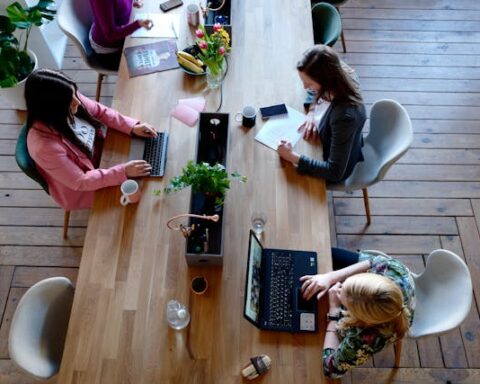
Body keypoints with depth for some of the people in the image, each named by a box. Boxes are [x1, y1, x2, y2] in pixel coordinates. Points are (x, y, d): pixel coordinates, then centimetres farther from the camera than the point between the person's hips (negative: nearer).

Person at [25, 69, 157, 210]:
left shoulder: (68, 103, -23)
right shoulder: (44, 146, -39)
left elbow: (100, 111, -4)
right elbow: (80, 182, -30)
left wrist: (132, 127, -16)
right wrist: (123, 172, -32)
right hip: (81, 190, -6)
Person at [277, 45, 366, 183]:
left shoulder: (344, 116, -44)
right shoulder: (341, 78, -23)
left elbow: (334, 173, -38)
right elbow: (314, 90, 2)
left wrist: (293, 157, -37)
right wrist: (311, 112, -15)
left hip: (338, 169, -6)